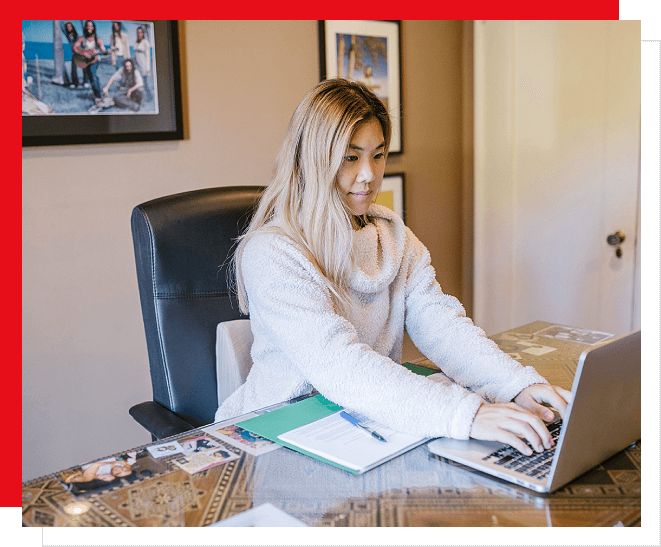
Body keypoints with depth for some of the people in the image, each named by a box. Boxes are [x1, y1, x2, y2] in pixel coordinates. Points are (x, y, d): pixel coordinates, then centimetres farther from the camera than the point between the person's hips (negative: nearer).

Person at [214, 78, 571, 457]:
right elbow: (337, 365, -28)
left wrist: (519, 384, -22)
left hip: (378, 420, 6)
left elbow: (440, 324, -5)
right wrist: (465, 414, -37)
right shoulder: (271, 253, -17)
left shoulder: (393, 235, 7)